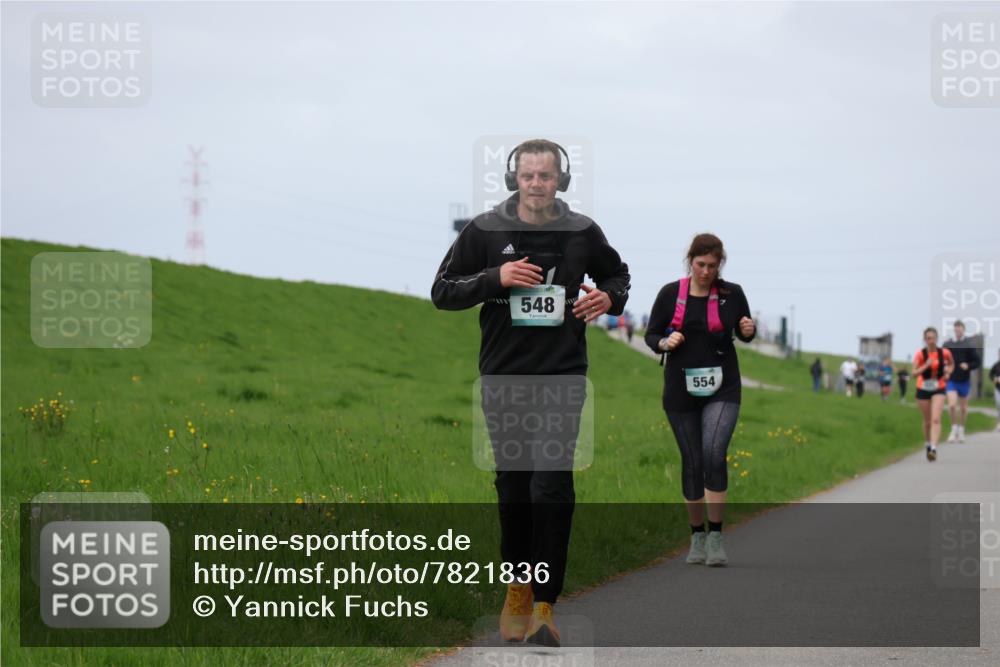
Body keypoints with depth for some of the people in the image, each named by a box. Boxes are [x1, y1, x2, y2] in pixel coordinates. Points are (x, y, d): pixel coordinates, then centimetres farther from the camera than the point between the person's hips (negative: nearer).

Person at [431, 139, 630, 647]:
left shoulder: (582, 232, 1)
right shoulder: (485, 231, -1)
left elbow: (616, 274, 20)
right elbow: (442, 291, 0)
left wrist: (610, 298, -3)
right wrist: (495, 278, -14)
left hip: (563, 376, -1)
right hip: (504, 377, 1)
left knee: (552, 486, -11)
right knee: (512, 485, 10)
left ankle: (544, 605, -8)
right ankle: (517, 588, 29)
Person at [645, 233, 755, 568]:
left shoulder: (731, 293, 0)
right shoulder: (670, 294, -1)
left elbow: (744, 333, 14)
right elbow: (651, 335, 7)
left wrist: (749, 331, -9)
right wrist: (665, 343, -15)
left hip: (722, 389, -1)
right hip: (681, 389, 1)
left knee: (714, 454, -19)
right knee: (692, 462, 6)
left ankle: (715, 537, -14)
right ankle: (697, 536, 21)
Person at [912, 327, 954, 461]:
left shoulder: (944, 353, -6)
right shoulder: (920, 354, -10)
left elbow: (951, 364, 16)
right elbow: (914, 373, -16)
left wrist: (948, 372, -4)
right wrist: (926, 366, -31)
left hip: (938, 390, -1)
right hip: (923, 389, 1)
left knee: (936, 420, -18)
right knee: (927, 421, 12)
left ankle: (934, 448, -26)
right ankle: (927, 444, 37)